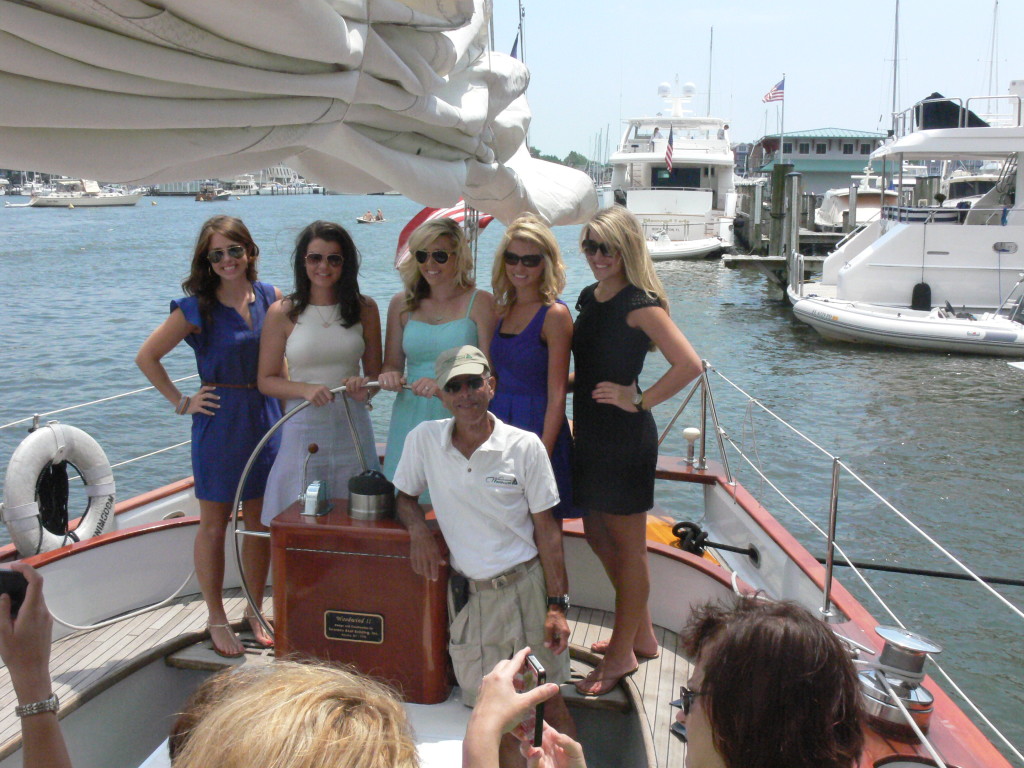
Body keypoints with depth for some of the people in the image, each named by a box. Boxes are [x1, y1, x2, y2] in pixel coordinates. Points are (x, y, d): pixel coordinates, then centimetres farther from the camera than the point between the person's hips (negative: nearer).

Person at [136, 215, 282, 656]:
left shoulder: (271, 298, 4)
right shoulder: (197, 308, -7)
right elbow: (146, 357, -2)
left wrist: (286, 410, 9)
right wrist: (181, 402, -5)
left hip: (266, 417, 4)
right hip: (219, 422, -3)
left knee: (261, 522, 11)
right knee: (214, 524, 7)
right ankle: (216, 619, 21)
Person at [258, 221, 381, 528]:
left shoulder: (365, 309, 4)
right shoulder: (282, 313, -2)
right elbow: (266, 380, 2)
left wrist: (364, 385, -12)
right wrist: (306, 389, -16)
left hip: (352, 429, 2)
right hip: (304, 430, -1)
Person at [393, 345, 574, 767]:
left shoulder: (525, 446, -8)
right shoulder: (423, 440, -3)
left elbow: (546, 530, -4)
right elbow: (404, 495, 13)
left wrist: (557, 605, -7)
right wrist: (419, 529, -9)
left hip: (526, 586, -1)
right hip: (466, 593, 2)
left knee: (548, 701, 6)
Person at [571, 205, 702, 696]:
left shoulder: (640, 304, -16)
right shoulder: (589, 298, 10)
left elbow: (690, 364, -25)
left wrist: (639, 401, -20)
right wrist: (575, 387, 8)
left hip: (625, 436, -9)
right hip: (590, 432, 9)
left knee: (627, 546, 5)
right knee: (597, 535, 18)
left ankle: (622, 653, 20)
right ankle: (642, 633, 35)